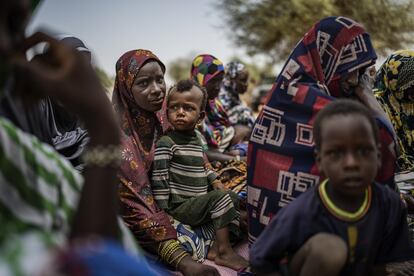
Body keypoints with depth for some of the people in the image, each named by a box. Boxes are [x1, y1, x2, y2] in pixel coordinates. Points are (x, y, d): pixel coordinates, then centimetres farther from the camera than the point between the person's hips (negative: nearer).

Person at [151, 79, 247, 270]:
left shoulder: (197, 138, 8)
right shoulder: (166, 143, -17)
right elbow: (159, 179, -18)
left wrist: (214, 180, 6)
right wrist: (163, 212, -17)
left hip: (199, 201, 9)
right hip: (180, 206, -9)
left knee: (233, 198, 13)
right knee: (220, 197, -21)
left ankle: (217, 247, 2)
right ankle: (224, 252, -13)